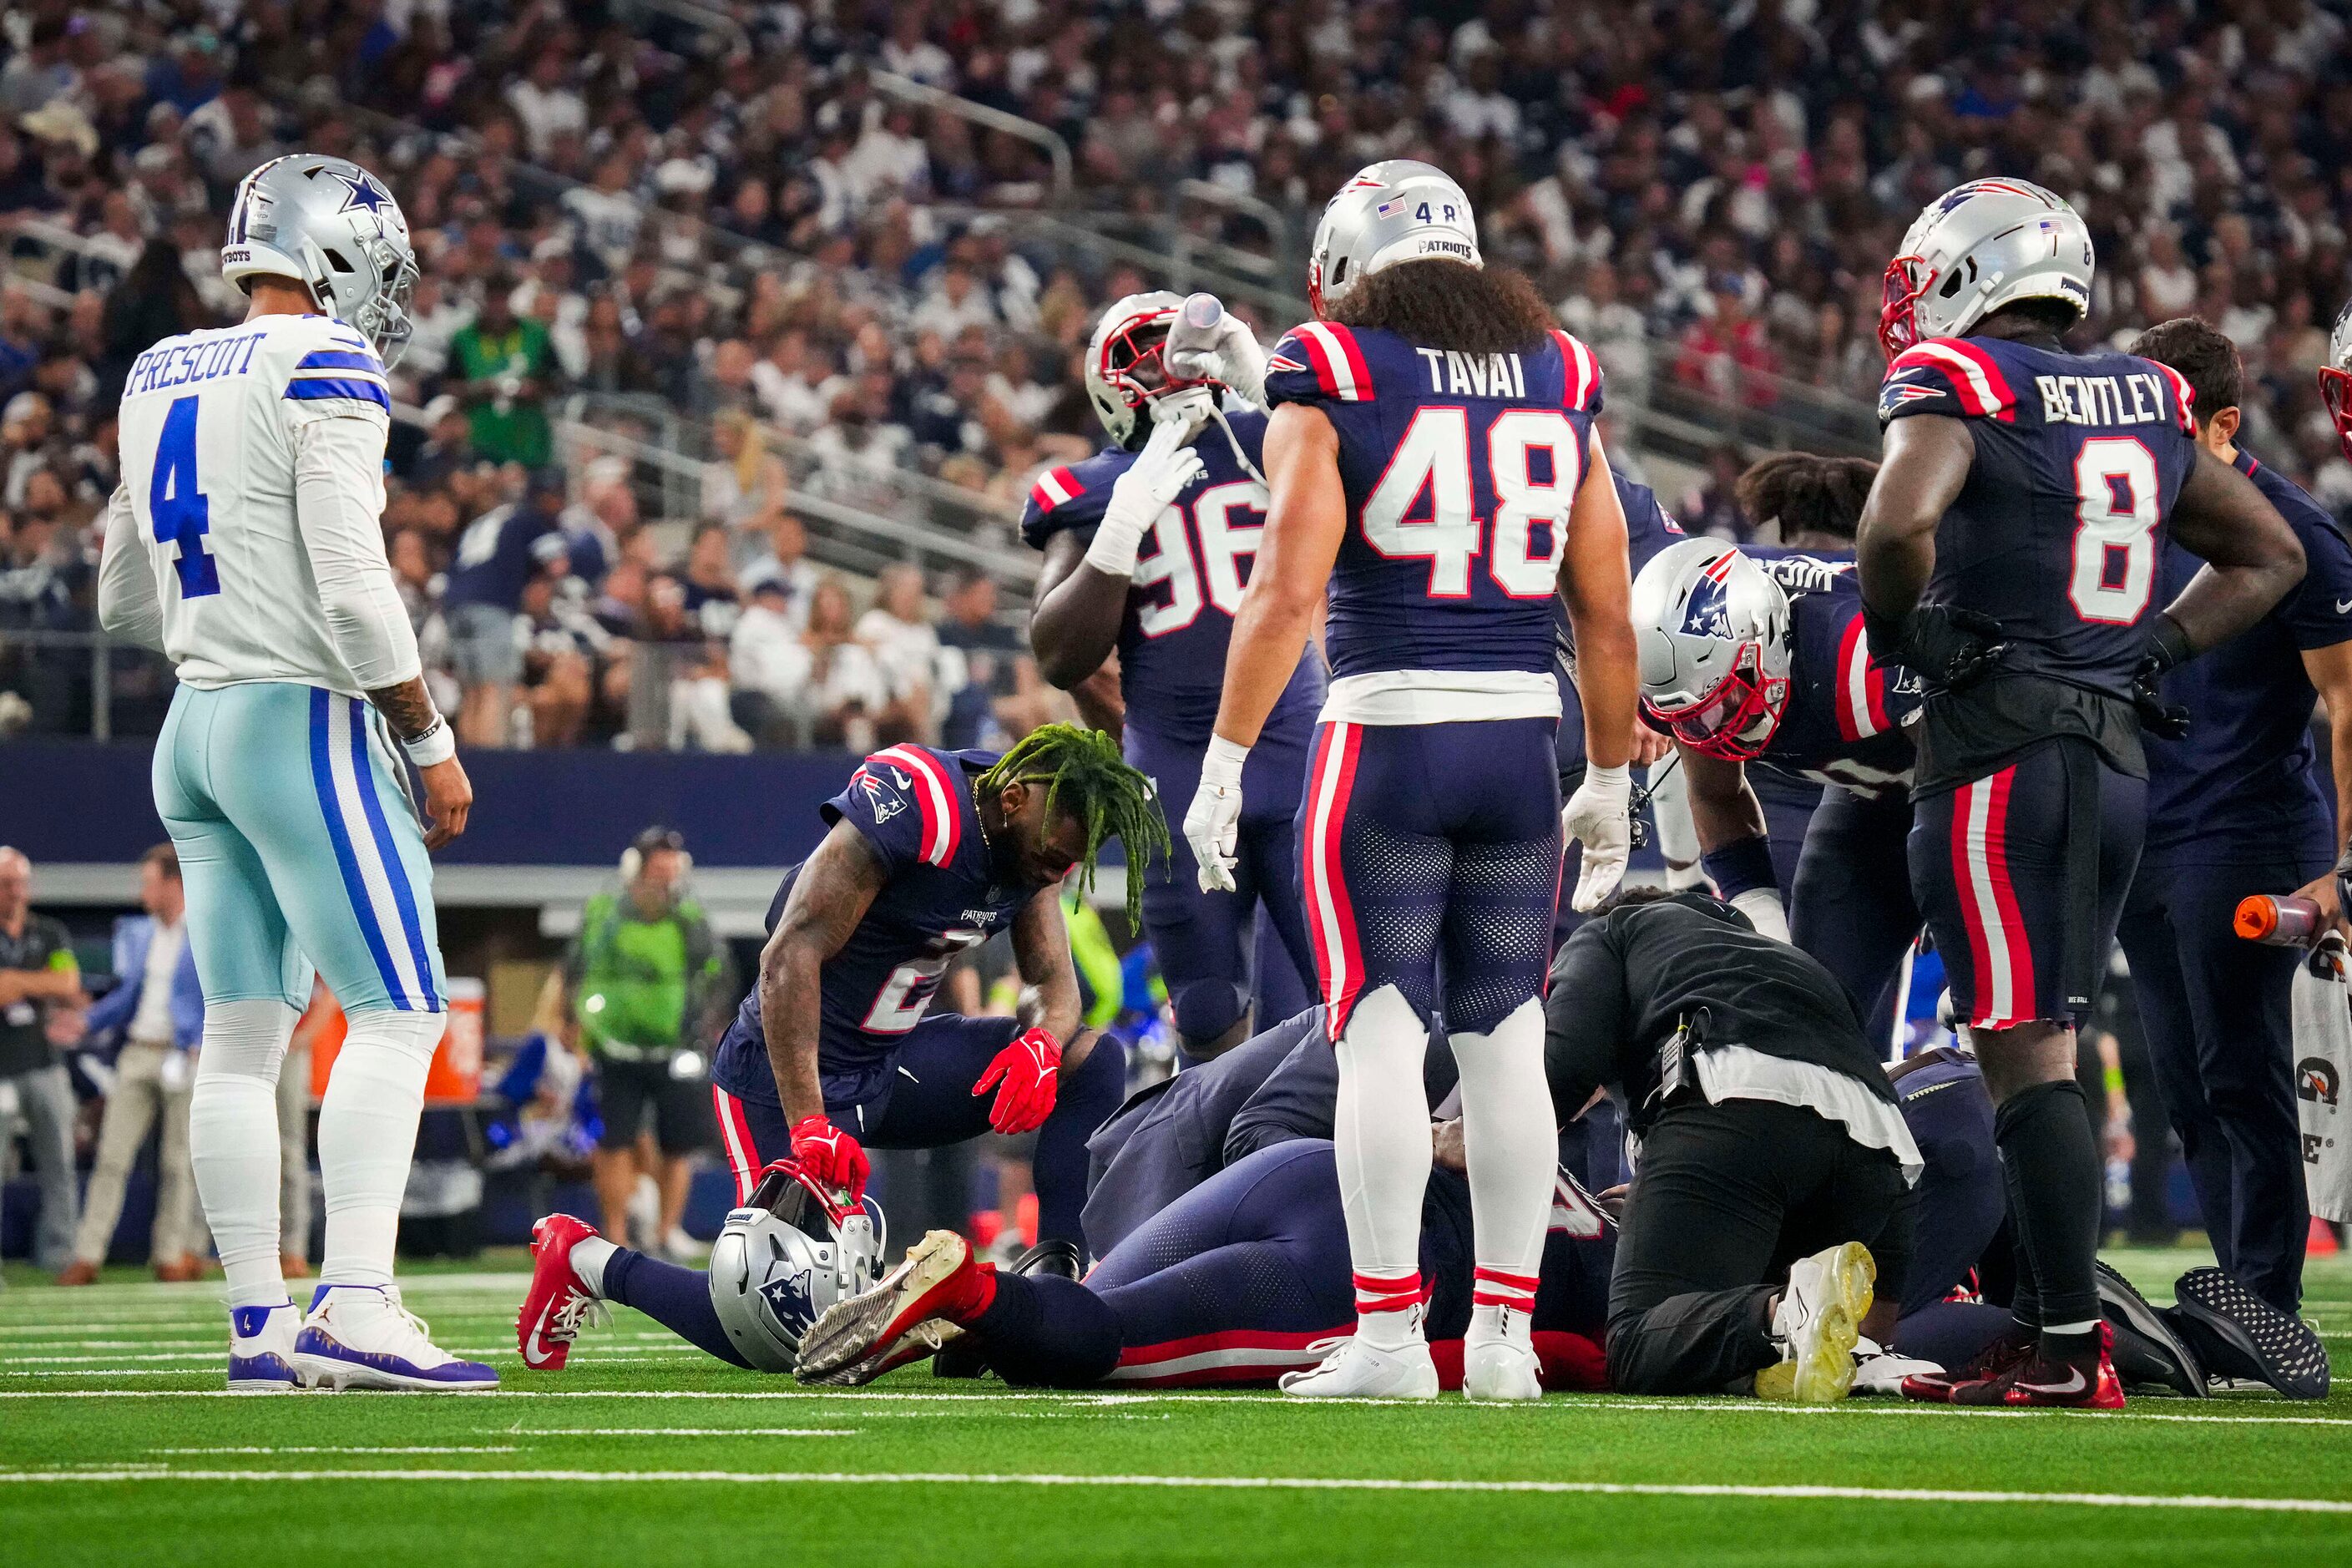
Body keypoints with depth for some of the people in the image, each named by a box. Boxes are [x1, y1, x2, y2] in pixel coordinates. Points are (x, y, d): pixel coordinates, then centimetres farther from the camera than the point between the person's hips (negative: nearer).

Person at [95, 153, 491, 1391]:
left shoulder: (160, 381, 14)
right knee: (395, 1013, -7)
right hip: (307, 722, -8)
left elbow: (124, 601, 21)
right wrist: (429, 741, -10)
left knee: (241, 1034, 7)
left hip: (194, 729, 8)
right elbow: (352, 582, -17)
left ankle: (258, 1323, 7)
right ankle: (354, 1311, -18)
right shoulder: (326, 372, -10)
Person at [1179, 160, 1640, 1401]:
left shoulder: (1330, 387, -3)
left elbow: (1287, 590, -12)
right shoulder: (1557, 384, 10)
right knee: (1505, 1044, 8)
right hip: (1523, 740, 4)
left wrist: (1226, 763, -8)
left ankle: (1389, 1336, -6)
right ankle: (1503, 1337, 8)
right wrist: (1609, 780, 20)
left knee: (1381, 1039, -2)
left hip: (1389, 737, -4)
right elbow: (1607, 618, 11)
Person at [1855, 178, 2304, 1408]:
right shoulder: (2147, 401, 14)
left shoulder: (1958, 385, -8)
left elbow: (1898, 524, -27)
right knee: (2039, 1054, 14)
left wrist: (1899, 632, -8)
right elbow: (2269, 555, 22)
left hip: (2002, 759, -7)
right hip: (2120, 763, 7)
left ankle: (2071, 1344, -7)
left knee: (2026, 1060, -6)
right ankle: (2037, 1329, 16)